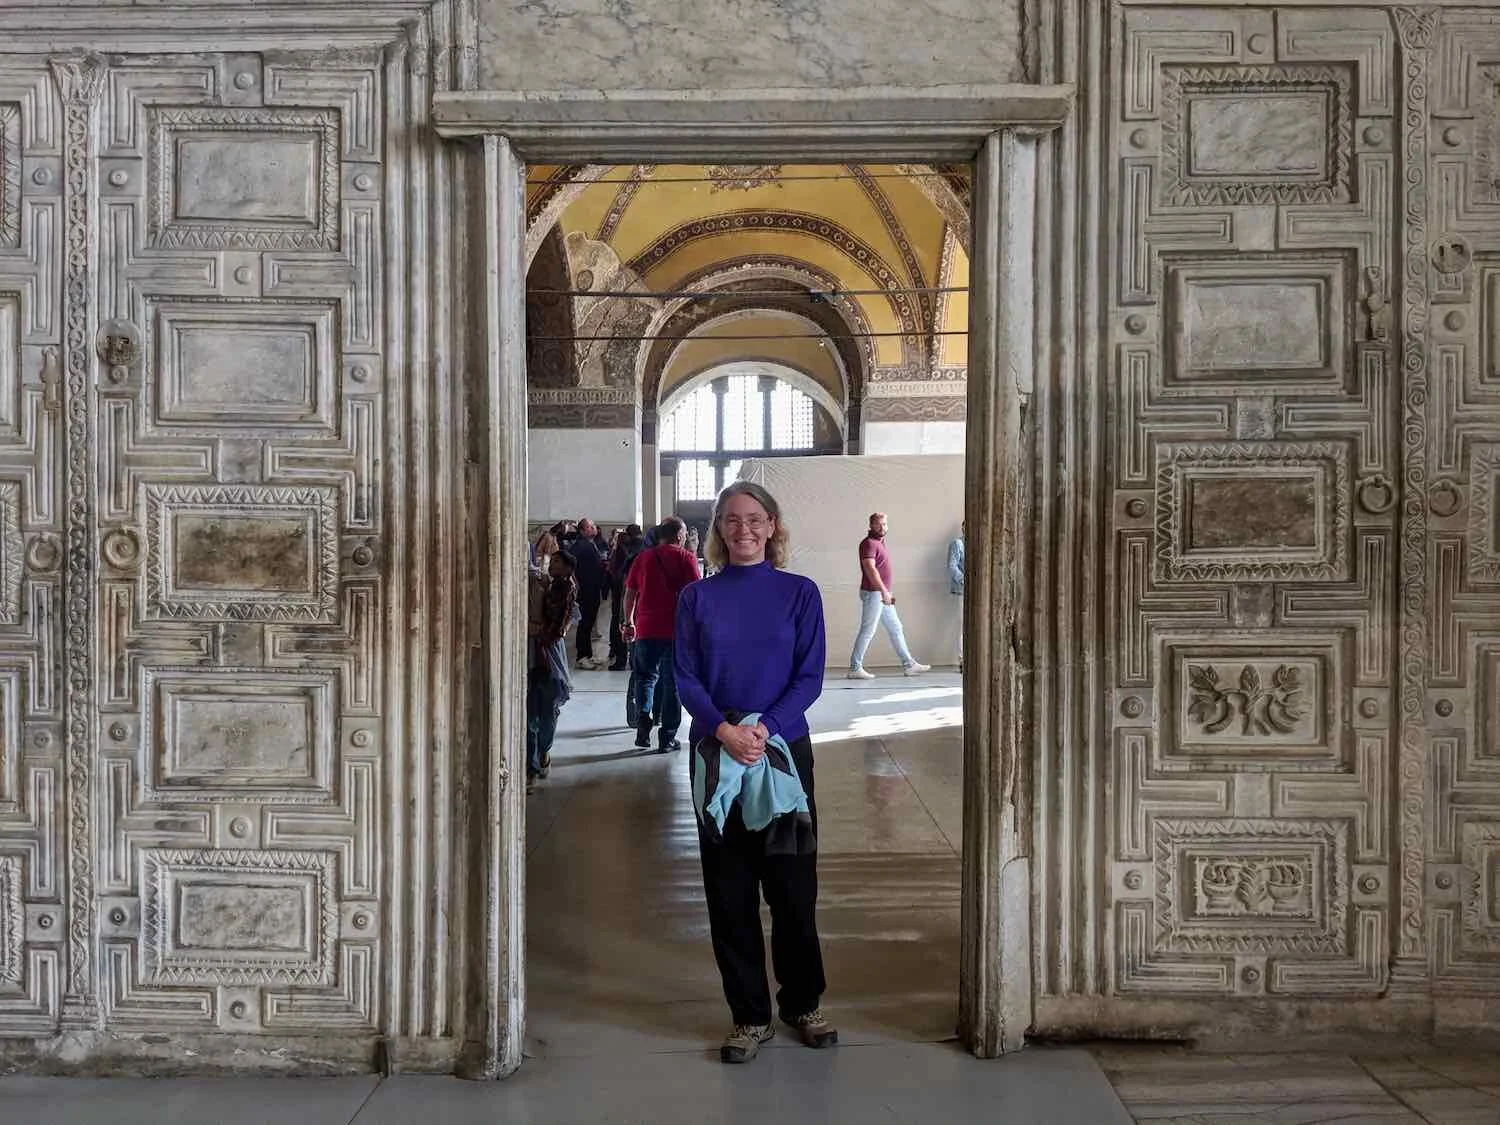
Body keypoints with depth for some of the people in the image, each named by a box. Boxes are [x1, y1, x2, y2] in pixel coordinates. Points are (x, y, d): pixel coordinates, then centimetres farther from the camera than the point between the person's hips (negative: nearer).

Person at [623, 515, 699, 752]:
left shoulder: (643, 557, 7)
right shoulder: (685, 558, -2)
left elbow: (630, 593, 10)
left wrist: (629, 622, 20)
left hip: (646, 629, 2)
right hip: (676, 630, -2)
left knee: (646, 678, 17)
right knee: (672, 683, 6)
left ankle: (643, 727, -1)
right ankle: (667, 738, 9)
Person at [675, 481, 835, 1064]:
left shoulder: (799, 593, 1)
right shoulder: (697, 597, 4)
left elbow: (809, 677, -3)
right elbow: (685, 678, -1)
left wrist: (766, 728, -17)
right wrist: (724, 730, -17)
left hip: (784, 748, -1)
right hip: (716, 753, 1)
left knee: (794, 883, 5)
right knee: (730, 889, 6)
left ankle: (802, 1003, 25)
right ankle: (750, 1016, 19)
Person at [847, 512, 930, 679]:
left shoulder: (880, 542, 17)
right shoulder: (869, 543, -13)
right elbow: (870, 569, -23)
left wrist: (888, 592, 20)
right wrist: (884, 591, -26)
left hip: (882, 595, 10)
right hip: (873, 593, -10)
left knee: (896, 629, 13)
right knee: (867, 631, -6)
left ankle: (908, 665, 19)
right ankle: (855, 669, -1)